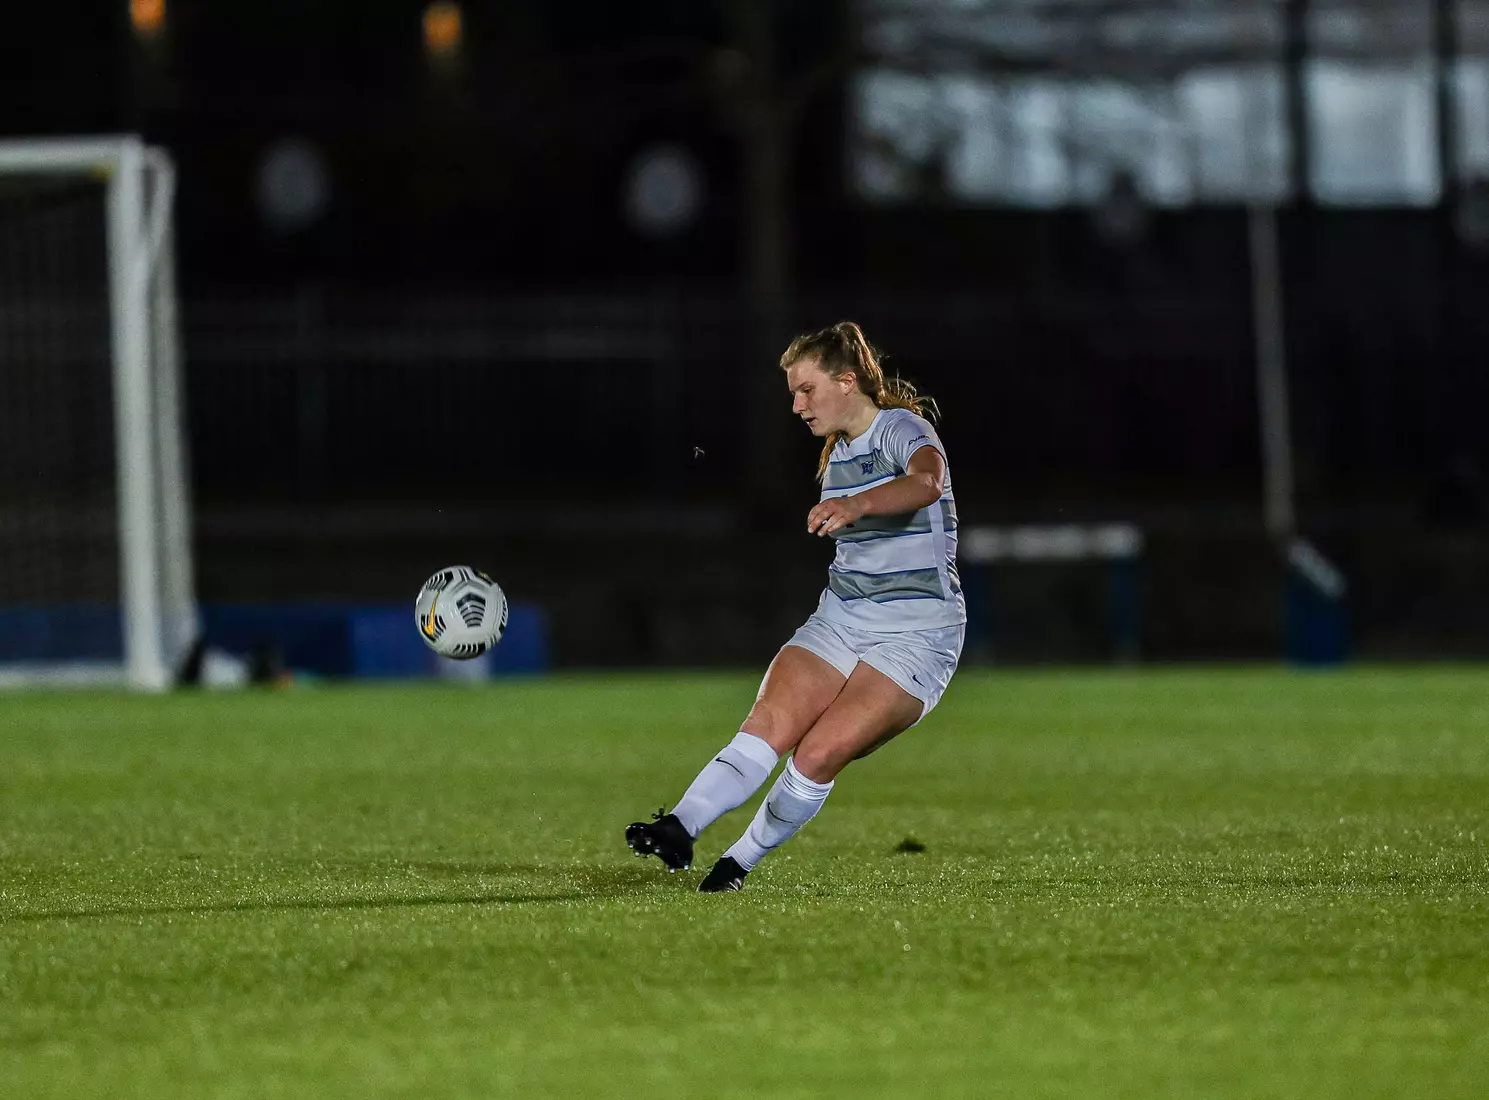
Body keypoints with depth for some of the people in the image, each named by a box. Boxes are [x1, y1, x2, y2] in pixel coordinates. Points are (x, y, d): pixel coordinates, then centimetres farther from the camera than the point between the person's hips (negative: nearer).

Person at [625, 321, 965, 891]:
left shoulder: (902, 430, -12)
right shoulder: (837, 455, 15)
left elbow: (927, 481, -37)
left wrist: (856, 505, -54)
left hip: (916, 635, -7)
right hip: (840, 621, 7)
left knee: (820, 752, -20)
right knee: (768, 723, -17)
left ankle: (740, 862, -4)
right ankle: (679, 829, -33)